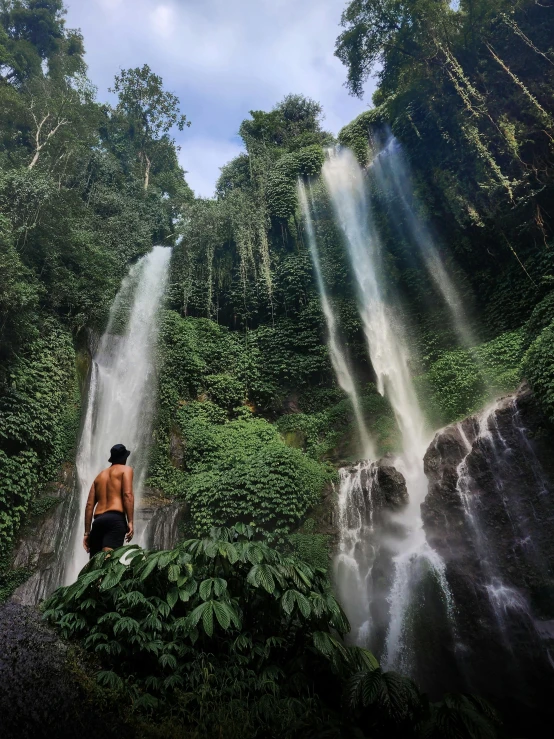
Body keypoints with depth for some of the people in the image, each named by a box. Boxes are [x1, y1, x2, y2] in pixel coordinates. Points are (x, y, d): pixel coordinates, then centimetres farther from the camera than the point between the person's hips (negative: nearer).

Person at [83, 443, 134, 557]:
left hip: (98, 521, 6)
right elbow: (127, 494, -7)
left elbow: (89, 505, 19)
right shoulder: (126, 469, 10)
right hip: (115, 519, -6)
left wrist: (87, 532, 20)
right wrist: (130, 521, -10)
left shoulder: (100, 475, 26)